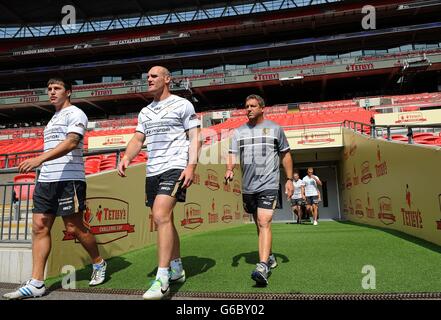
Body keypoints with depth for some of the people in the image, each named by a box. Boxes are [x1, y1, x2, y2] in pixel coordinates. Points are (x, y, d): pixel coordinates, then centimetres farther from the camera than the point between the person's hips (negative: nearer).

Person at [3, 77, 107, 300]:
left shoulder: (75, 114, -3)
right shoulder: (53, 118, 24)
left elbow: (71, 142, -20)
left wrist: (39, 159, -30)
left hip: (68, 180, -8)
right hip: (46, 180, 8)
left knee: (74, 228, -3)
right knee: (39, 227, 1)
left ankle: (99, 264, 20)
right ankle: (36, 284, 5)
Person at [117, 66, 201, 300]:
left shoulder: (182, 105, 2)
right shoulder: (145, 112, 20)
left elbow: (194, 138, -4)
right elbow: (137, 140, 15)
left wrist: (191, 166, -16)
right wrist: (127, 158, -5)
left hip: (175, 167, -7)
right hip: (152, 171, 7)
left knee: (161, 216, -21)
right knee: (163, 220, 10)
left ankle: (162, 280, -16)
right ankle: (177, 269, 25)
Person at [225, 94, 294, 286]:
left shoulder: (275, 128, 4)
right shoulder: (238, 132, 11)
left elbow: (285, 155, 10)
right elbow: (233, 155, 3)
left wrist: (289, 179, 6)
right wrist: (230, 169, -18)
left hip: (268, 184, -4)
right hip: (248, 186, 5)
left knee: (264, 223, -18)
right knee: (259, 224, 16)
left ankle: (263, 267, -21)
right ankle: (269, 257, 35)